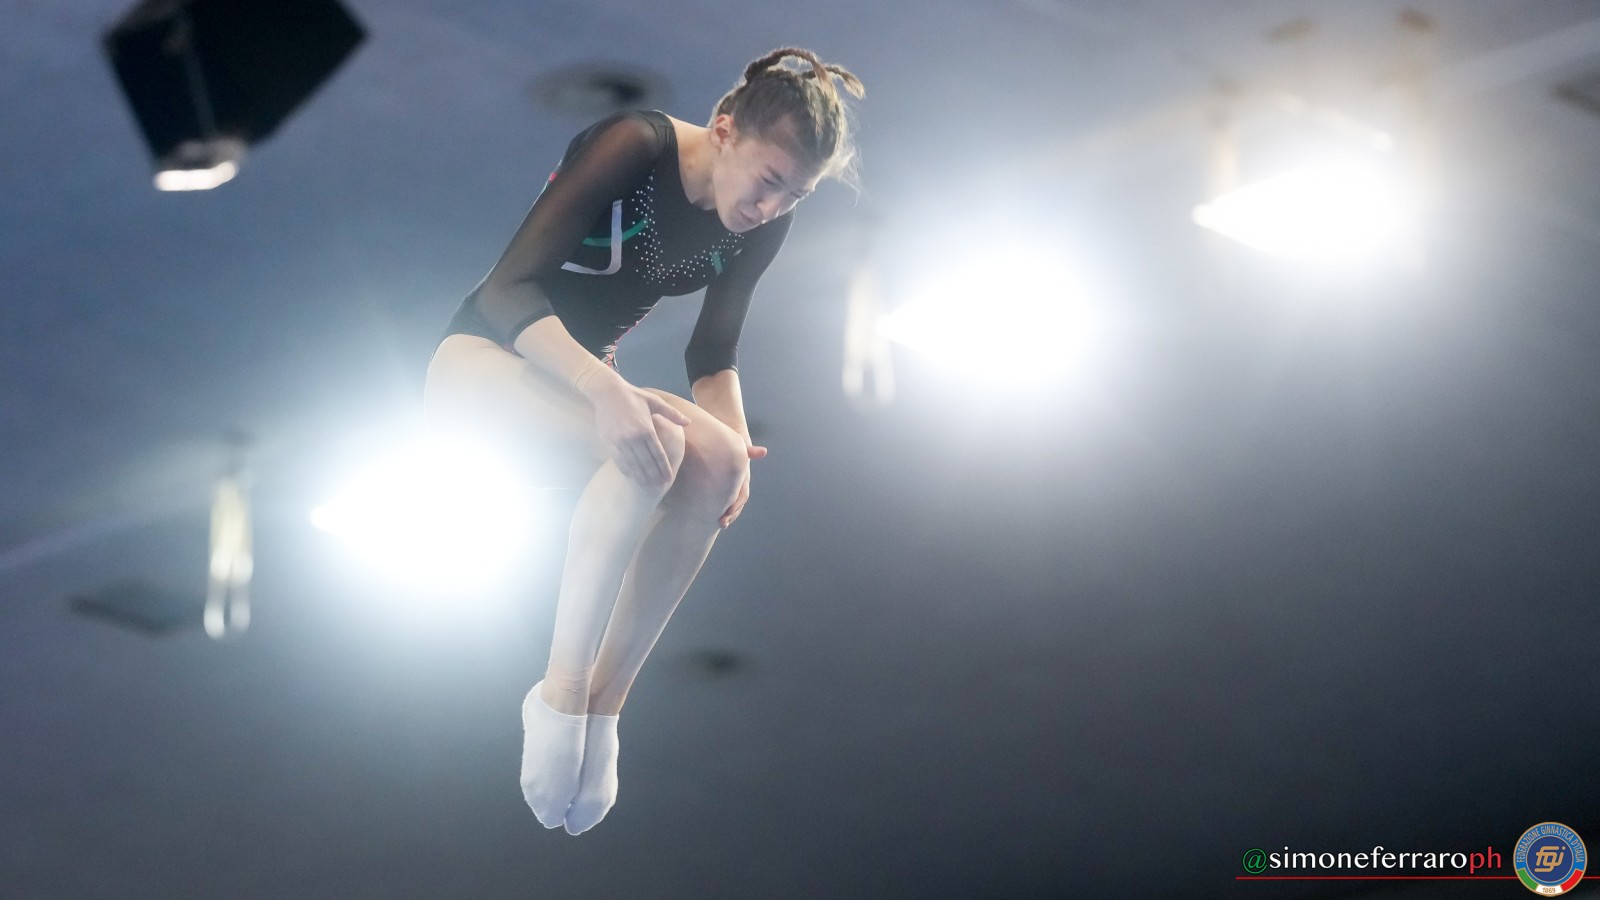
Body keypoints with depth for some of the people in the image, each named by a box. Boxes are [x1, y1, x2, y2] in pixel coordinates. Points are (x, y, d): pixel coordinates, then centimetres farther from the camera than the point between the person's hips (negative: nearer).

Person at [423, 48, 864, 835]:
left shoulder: (759, 228, -5)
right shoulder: (634, 148, -24)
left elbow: (713, 354, 6)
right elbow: (508, 287, -28)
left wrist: (736, 439, -17)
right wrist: (608, 392, -42)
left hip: (583, 381, 6)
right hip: (483, 358, -6)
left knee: (718, 463, -24)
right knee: (655, 447, -34)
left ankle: (604, 703, -21)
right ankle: (562, 694, -29)